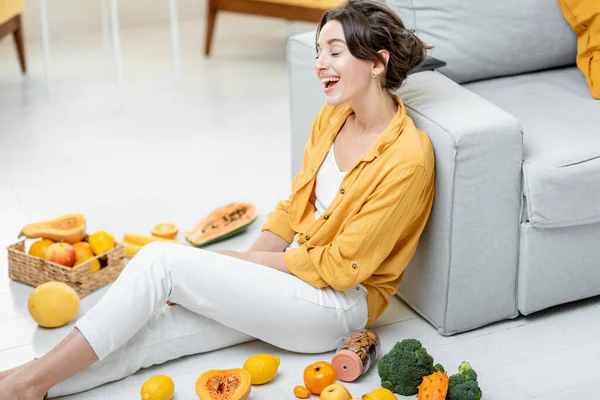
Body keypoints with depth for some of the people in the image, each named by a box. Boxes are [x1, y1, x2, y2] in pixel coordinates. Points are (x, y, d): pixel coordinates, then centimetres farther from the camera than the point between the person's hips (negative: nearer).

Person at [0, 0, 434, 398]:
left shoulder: (407, 158, -21)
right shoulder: (332, 117, 4)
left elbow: (342, 266, -17)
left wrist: (246, 261, -10)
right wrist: (238, 267, -1)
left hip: (339, 303, -7)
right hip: (295, 267, 7)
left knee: (161, 260, -19)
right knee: (163, 323, -15)